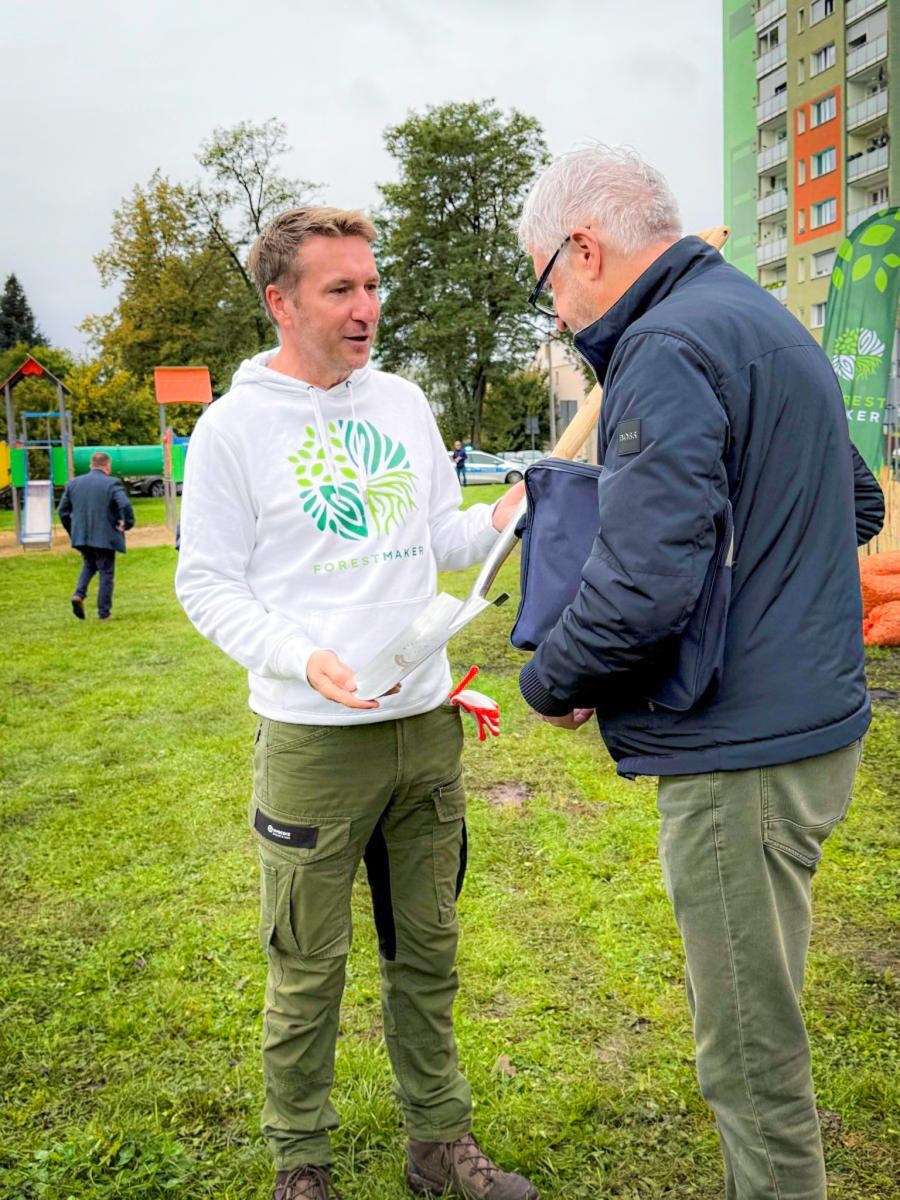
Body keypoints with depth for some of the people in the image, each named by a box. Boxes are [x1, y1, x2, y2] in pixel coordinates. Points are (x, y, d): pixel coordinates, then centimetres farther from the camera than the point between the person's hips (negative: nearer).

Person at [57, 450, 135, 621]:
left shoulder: (73, 483, 7)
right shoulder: (112, 484, -10)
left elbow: (62, 510, 9)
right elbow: (125, 505, -23)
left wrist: (72, 530, 18)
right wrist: (126, 523, -7)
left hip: (80, 536, 5)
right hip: (105, 537, -5)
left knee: (89, 565, 26)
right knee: (106, 572, 7)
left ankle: (79, 593, 3)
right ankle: (104, 612, 9)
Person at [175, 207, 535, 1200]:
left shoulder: (403, 402, 9)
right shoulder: (236, 426, -6)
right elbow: (206, 583, -5)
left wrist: (500, 520, -7)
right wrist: (306, 662, -20)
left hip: (427, 723, 5)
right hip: (313, 740, -4)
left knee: (427, 950, 16)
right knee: (308, 968, 7)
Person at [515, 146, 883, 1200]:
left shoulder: (669, 347, -16)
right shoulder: (766, 320, 16)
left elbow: (642, 580, -26)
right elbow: (860, 505, 25)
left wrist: (551, 681, -9)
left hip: (741, 754, -10)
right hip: (810, 720, 10)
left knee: (751, 1055, 6)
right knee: (759, 1025, 24)